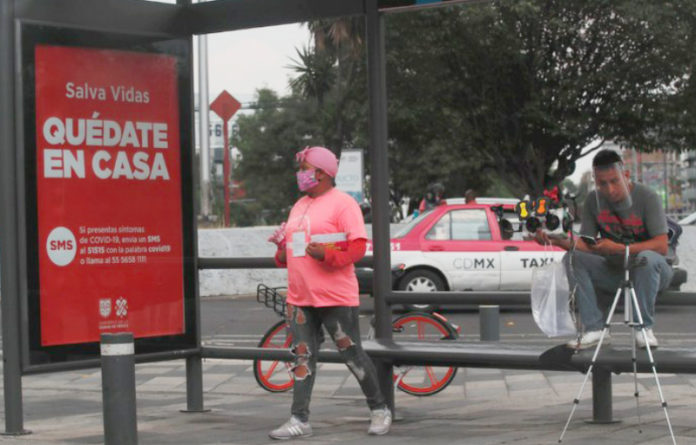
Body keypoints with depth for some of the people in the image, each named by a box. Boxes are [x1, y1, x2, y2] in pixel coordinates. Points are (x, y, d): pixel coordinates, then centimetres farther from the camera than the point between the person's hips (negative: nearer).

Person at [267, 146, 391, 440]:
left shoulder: (342, 203, -7)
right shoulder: (299, 206, 18)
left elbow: (358, 247, -13)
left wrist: (326, 254, -26)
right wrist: (282, 248, 3)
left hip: (336, 297, -7)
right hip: (300, 298, 7)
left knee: (352, 354, 1)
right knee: (303, 357, 4)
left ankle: (379, 410, 16)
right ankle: (299, 420, 5)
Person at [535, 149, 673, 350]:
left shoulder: (647, 197, -15)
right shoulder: (594, 200, -1)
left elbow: (661, 246, -23)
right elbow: (586, 244, -2)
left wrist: (618, 249, -34)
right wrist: (557, 241, -21)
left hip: (650, 273, -4)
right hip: (614, 272, 5)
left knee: (647, 258, -37)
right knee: (572, 259, -16)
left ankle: (643, 327, -23)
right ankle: (594, 328, -20)